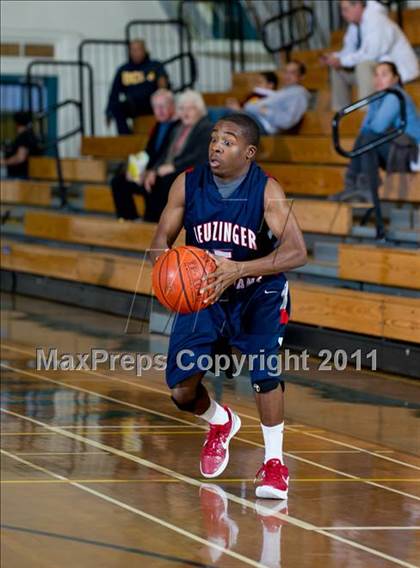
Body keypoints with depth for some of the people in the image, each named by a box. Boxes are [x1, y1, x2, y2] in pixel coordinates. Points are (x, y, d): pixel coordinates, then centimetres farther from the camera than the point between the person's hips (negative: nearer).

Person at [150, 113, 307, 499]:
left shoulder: (266, 190, -22)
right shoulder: (188, 184, -14)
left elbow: (296, 252, -31)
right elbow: (161, 240, -6)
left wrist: (238, 269, -43)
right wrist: (163, 257, -32)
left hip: (258, 294, -3)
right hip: (203, 293, 3)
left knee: (264, 366, -26)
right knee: (182, 389, -4)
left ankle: (274, 461, -9)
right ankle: (219, 422, 33)